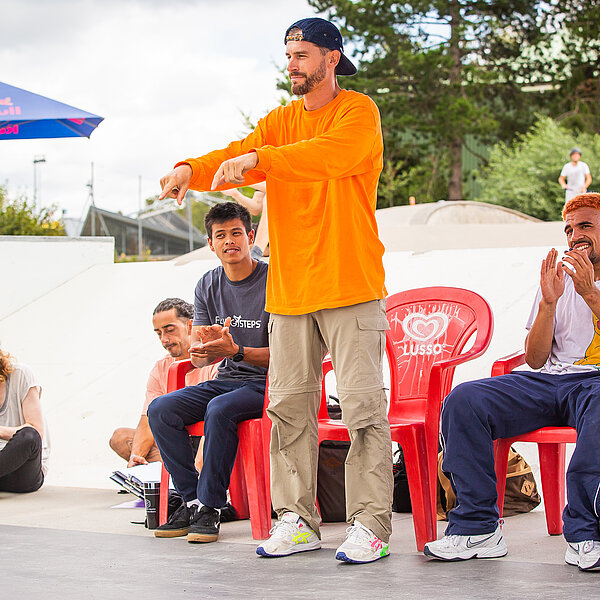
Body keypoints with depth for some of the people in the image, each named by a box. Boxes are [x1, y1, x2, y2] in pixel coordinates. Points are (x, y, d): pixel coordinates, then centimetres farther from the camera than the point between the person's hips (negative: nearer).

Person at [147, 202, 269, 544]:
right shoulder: (209, 285, 8)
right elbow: (198, 354, 6)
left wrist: (235, 351, -29)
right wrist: (203, 350, -19)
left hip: (267, 383, -6)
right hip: (226, 379, 6)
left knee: (220, 409, -35)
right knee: (161, 410, -16)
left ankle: (210, 506, -24)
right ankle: (192, 500, -13)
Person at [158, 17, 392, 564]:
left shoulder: (358, 111, -2)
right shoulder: (280, 121, 17)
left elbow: (333, 154, -22)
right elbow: (236, 158, 3)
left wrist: (257, 158, -30)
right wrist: (191, 170, -19)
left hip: (349, 284, -6)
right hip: (290, 288, 6)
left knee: (363, 405, -7)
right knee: (289, 405, 6)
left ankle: (370, 524, -4)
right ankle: (298, 520, 13)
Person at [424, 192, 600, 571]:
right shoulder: (558, 278, 22)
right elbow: (535, 359, 13)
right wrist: (549, 302, -2)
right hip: (550, 380, 4)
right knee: (463, 401, -22)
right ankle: (478, 529, -22)